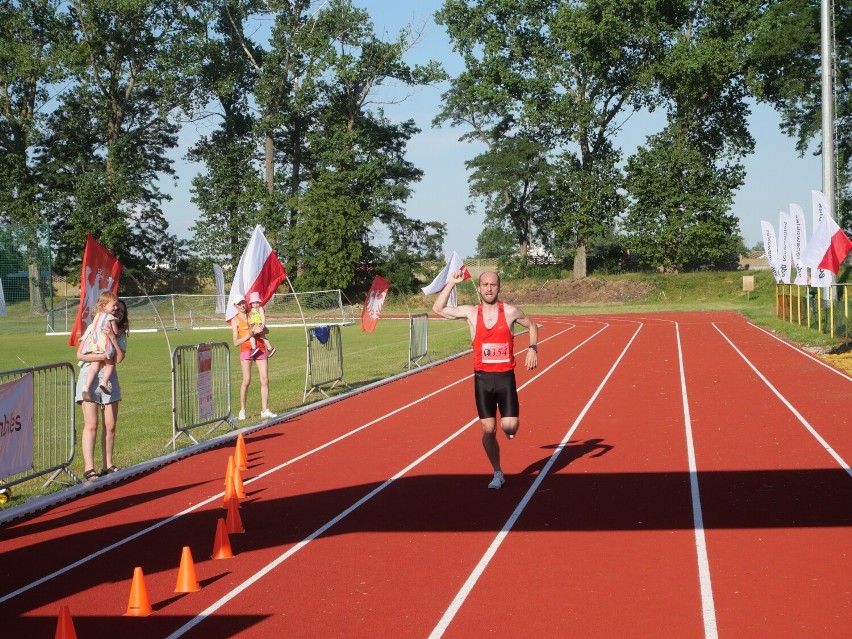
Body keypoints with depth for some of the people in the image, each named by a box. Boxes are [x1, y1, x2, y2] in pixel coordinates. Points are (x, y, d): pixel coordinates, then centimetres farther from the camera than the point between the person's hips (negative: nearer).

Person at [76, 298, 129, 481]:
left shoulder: (121, 334, 11)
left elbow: (119, 358, -6)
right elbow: (80, 355, -11)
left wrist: (113, 338, -13)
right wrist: (103, 356, -16)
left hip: (109, 380, 5)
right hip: (90, 378, -5)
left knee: (110, 425, 4)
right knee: (91, 425, -9)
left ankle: (108, 465, 14)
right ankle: (89, 468, -10)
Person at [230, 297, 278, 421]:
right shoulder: (235, 320, 4)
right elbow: (236, 342, -2)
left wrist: (259, 330, -5)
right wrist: (249, 335, -15)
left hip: (260, 349, 4)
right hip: (246, 350, -3)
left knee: (265, 379, -4)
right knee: (246, 380, -10)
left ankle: (265, 411, -1)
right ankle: (242, 411, 0)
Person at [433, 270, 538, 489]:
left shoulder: (511, 312, -2)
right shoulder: (471, 313, 1)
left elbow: (532, 326, 14)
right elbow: (438, 309, 3)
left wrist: (532, 348, -2)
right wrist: (451, 283, -4)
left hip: (505, 377, -1)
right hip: (482, 378, 1)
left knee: (509, 427, -9)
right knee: (488, 430, 3)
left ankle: (510, 426, 29)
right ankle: (497, 473, 19)